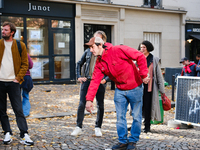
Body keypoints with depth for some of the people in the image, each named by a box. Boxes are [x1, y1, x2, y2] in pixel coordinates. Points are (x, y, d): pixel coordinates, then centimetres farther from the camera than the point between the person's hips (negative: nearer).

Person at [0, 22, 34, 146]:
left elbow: (25, 64, 4)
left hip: (13, 82, -2)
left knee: (18, 110, -3)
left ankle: (24, 135, -2)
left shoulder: (20, 46, 4)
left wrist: (18, 78, -6)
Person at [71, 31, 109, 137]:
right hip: (87, 80, 2)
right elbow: (79, 64, 18)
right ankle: (78, 127, 7)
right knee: (81, 104, -2)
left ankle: (98, 128, 21)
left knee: (100, 105, 6)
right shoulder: (88, 51, 9)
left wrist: (105, 79, -14)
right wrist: (79, 76, 6)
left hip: (99, 82, -2)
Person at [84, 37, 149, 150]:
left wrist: (143, 75, -20)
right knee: (120, 117, 7)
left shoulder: (118, 50, -22)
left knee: (136, 117, 6)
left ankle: (133, 141, 21)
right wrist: (89, 99, -10)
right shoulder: (99, 63, -1)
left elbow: (140, 56, -21)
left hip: (135, 88, -5)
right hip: (120, 91, 6)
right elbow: (95, 81, -2)